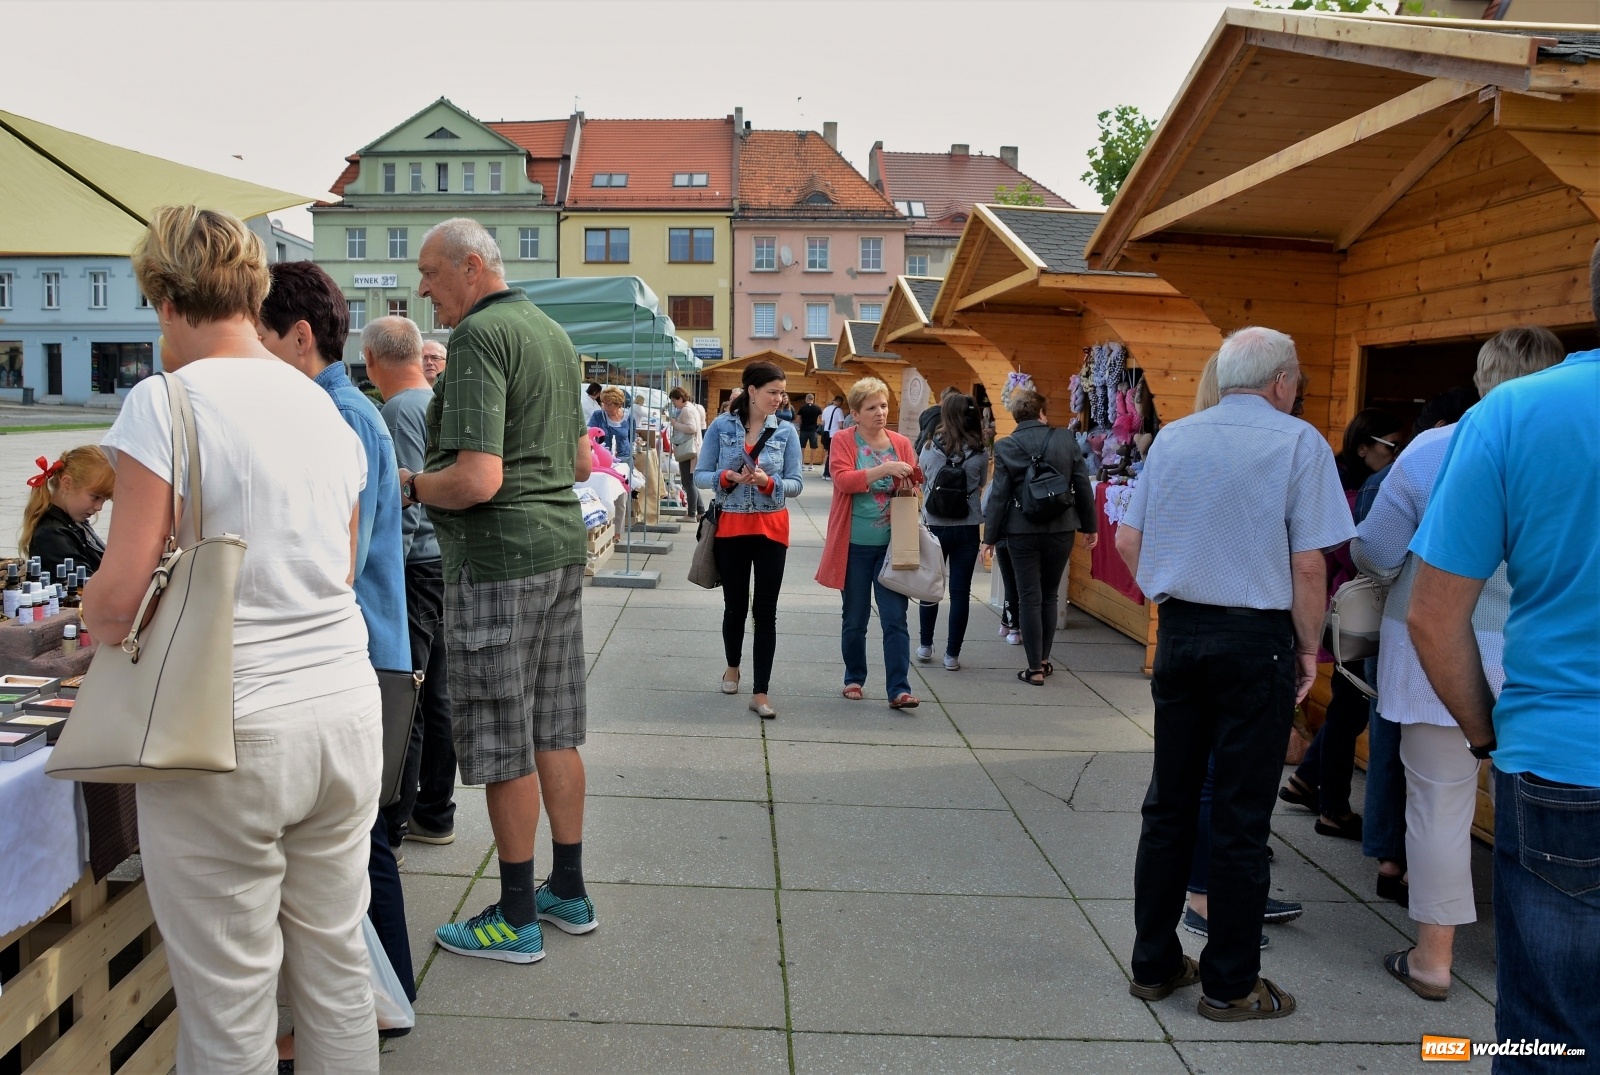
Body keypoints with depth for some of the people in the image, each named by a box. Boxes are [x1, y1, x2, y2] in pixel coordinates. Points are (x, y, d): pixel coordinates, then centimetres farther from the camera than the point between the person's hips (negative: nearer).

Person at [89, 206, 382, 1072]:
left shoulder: (165, 402, -9)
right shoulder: (327, 409, 10)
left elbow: (121, 595, -11)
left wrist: (90, 618, 10)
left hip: (230, 733, -6)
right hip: (345, 708, 6)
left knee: (228, 1003, 8)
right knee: (335, 964, 18)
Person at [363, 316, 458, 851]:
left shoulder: (400, 410, -13)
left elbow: (406, 501, -21)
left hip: (414, 566, -9)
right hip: (446, 561, 9)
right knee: (436, 697, 14)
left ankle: (389, 827, 5)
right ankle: (434, 814, 24)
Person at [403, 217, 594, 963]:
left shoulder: (479, 335, -14)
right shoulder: (552, 332, 15)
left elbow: (477, 479, -23)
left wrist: (410, 486, -6)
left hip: (498, 557, -9)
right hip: (562, 543, 9)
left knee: (504, 745, 2)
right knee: (555, 732, 15)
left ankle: (516, 918, 14)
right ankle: (567, 892, 27)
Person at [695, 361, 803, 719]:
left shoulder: (786, 431, -1)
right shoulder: (722, 426, -2)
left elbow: (796, 484, -2)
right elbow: (700, 475, -1)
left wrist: (769, 483, -21)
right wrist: (728, 477, -20)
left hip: (771, 529, 0)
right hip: (731, 527, 0)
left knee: (766, 610, -1)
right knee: (735, 605, 12)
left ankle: (760, 693, 4)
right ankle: (732, 667, 39)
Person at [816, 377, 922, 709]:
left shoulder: (901, 443, 7)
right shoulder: (843, 441, -2)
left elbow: (911, 489, 14)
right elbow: (843, 479, -17)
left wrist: (914, 477, -9)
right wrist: (883, 469, -27)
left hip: (891, 545, 2)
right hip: (855, 545, -1)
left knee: (895, 618, -3)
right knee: (854, 619, 11)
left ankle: (899, 689, -2)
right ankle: (854, 679, 28)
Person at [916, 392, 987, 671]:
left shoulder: (930, 447, -7)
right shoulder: (980, 453, -7)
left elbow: (921, 481, 5)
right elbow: (981, 486, 6)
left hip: (934, 526, 1)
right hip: (966, 529, 0)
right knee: (960, 591, 6)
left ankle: (925, 646, 24)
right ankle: (952, 654, 9)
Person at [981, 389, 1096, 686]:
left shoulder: (1005, 446, -6)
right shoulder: (1066, 440, -2)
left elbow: (999, 495, -6)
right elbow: (1083, 487, 1)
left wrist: (990, 537, 0)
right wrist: (1089, 526, 11)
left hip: (1022, 532, -2)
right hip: (1061, 529, 2)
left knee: (1029, 598, 4)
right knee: (1050, 596, 16)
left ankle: (1035, 668, 7)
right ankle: (1044, 660, 25)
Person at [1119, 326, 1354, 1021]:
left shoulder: (1173, 438, 7)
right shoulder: (1298, 442, -7)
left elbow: (1127, 540, 7)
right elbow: (1307, 564, -11)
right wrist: (1309, 648, 0)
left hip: (1179, 633, 5)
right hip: (1256, 640, -4)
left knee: (1169, 803, 12)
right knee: (1241, 815, 5)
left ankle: (1154, 963, 22)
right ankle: (1230, 985, 16)